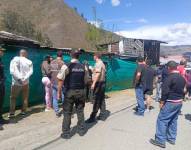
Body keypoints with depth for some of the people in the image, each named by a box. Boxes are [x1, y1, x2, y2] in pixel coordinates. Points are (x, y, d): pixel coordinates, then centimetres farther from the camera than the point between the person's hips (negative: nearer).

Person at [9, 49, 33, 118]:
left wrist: (19, 78, -17)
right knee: (25, 98, 13)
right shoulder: (29, 62, 0)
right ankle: (23, 111, 19)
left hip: (16, 83, -1)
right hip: (26, 83, 2)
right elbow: (30, 71, -11)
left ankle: (12, 113, 6)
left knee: (13, 97, 9)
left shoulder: (14, 60, -4)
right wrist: (25, 78, -17)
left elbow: (12, 71, -15)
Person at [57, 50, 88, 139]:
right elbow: (85, 81, 7)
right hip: (81, 92, 3)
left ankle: (66, 133, 14)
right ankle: (81, 130, 26)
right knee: (80, 111, 15)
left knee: (67, 113, 7)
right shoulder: (84, 67, 2)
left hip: (70, 92, -3)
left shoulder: (66, 66, -9)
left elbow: (61, 80, -10)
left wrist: (59, 92, -2)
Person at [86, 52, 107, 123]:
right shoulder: (102, 63, 17)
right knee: (102, 100, 12)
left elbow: (98, 74, -23)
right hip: (102, 83, 10)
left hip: (98, 83, -10)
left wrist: (93, 83, -25)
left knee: (96, 101, -6)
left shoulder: (98, 63, -13)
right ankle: (102, 115, 19)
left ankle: (93, 117, -1)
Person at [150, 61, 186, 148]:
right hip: (179, 102, 9)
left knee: (162, 120, -3)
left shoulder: (170, 78, -17)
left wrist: (162, 102, -12)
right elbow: (183, 90, 15)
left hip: (170, 102, -9)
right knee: (173, 120, 18)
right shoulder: (182, 78, 9)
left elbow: (165, 91, -20)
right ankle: (171, 139, 28)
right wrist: (180, 99, 20)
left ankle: (160, 140, 0)